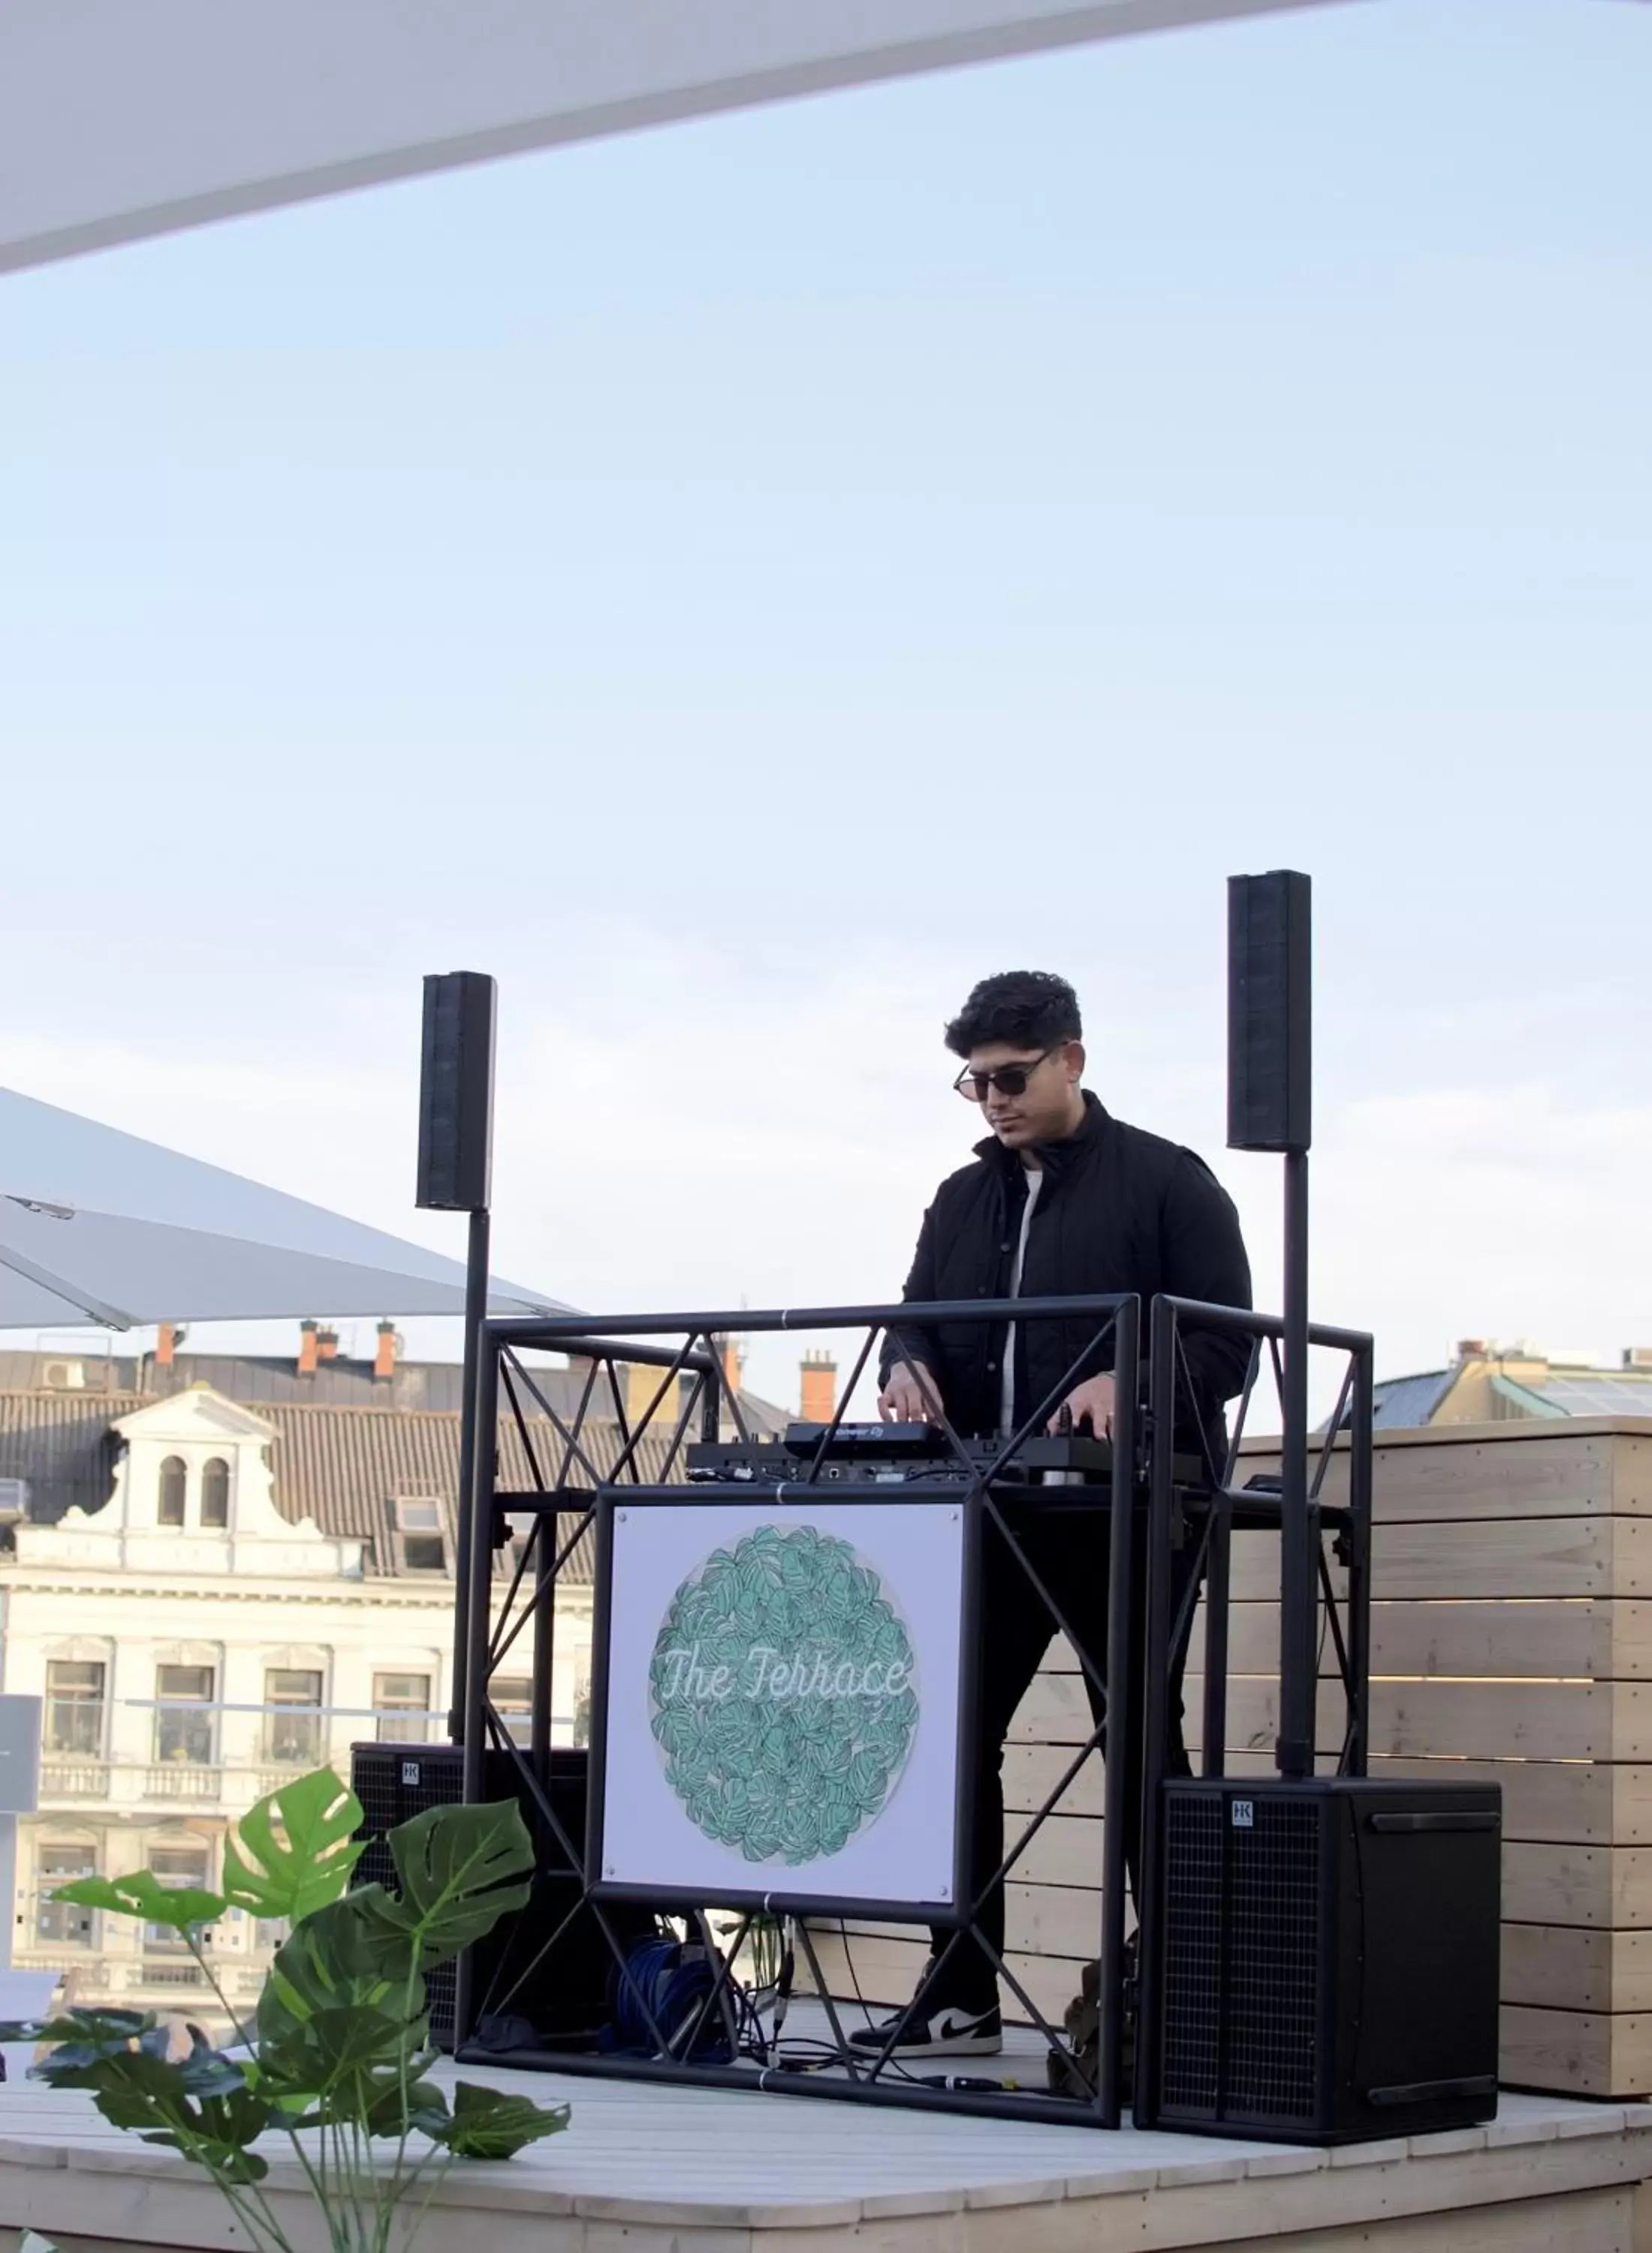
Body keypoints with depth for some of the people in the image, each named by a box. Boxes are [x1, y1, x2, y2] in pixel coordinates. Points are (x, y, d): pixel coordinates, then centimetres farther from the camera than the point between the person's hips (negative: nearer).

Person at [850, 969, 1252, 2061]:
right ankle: (960, 1999, 10)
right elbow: (919, 1318, 17)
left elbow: (1225, 1345, -6)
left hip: (1127, 1512, -6)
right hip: (993, 1514, 6)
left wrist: (1127, 1383, -24)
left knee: (1140, 1745, -1)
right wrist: (907, 1365, -7)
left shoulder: (1167, 1183, -1)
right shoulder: (964, 1201, 17)